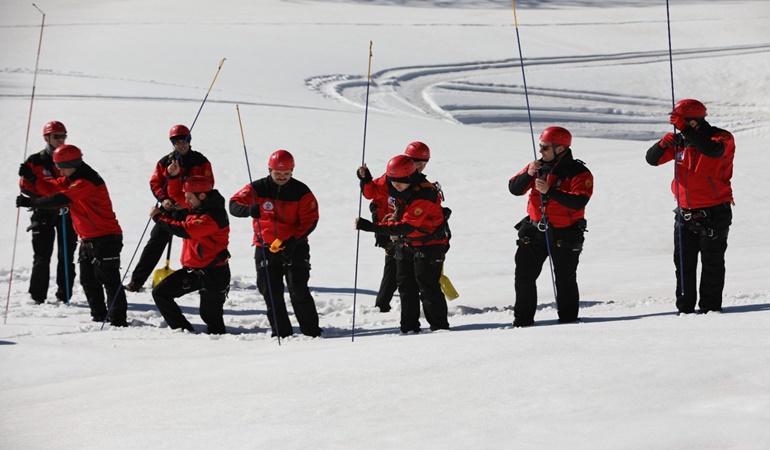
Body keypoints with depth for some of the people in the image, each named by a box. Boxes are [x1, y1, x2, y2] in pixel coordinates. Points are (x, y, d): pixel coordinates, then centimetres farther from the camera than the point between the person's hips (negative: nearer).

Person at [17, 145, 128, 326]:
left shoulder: (86, 182, -21)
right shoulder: (72, 179, 12)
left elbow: (60, 199, -28)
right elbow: (51, 188, 11)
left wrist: (31, 202, -25)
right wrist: (32, 178, -5)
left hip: (105, 239, -10)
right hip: (88, 240, 10)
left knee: (109, 280, -11)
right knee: (88, 280, 14)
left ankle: (118, 320, -11)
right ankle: (99, 316, 24)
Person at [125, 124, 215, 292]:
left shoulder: (200, 162, 0)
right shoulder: (165, 162, 5)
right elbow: (155, 183, 9)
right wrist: (163, 199, -10)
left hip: (191, 210, -1)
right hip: (169, 209, 1)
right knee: (155, 243, -4)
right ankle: (136, 281, -5)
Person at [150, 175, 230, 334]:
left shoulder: (214, 217, -23)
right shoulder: (198, 207, 6)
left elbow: (184, 230, -30)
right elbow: (175, 194, 20)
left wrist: (158, 217, -19)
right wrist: (174, 176, 0)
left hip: (213, 274, -9)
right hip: (192, 270, 9)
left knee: (211, 316, -1)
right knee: (160, 293, 4)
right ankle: (184, 330, 6)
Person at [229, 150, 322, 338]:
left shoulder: (301, 191, -6)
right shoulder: (257, 189, -5)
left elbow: (310, 220, -7)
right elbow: (234, 204, -11)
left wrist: (293, 240, -21)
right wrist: (249, 210, -35)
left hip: (294, 247, -2)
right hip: (265, 248, 2)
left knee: (299, 292, -11)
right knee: (271, 294, 5)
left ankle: (312, 333, -3)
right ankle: (281, 333, 16)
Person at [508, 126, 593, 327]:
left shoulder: (579, 173, -12)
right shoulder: (539, 166, 4)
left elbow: (578, 202, -27)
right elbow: (514, 188, -1)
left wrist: (550, 190, -32)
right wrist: (528, 174, -20)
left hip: (564, 234, -5)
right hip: (534, 230, 5)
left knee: (565, 279, 5)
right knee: (524, 276, 5)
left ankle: (568, 320, 16)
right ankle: (523, 319, 15)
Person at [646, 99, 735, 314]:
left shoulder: (722, 138, -9)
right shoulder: (679, 142, 5)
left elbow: (713, 150, -33)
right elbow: (652, 159, 2)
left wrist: (685, 129, -34)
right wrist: (663, 144, -19)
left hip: (714, 213, -5)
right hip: (685, 213, 5)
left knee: (712, 262, 1)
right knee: (683, 262, 6)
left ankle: (711, 306, 8)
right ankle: (685, 307, 12)